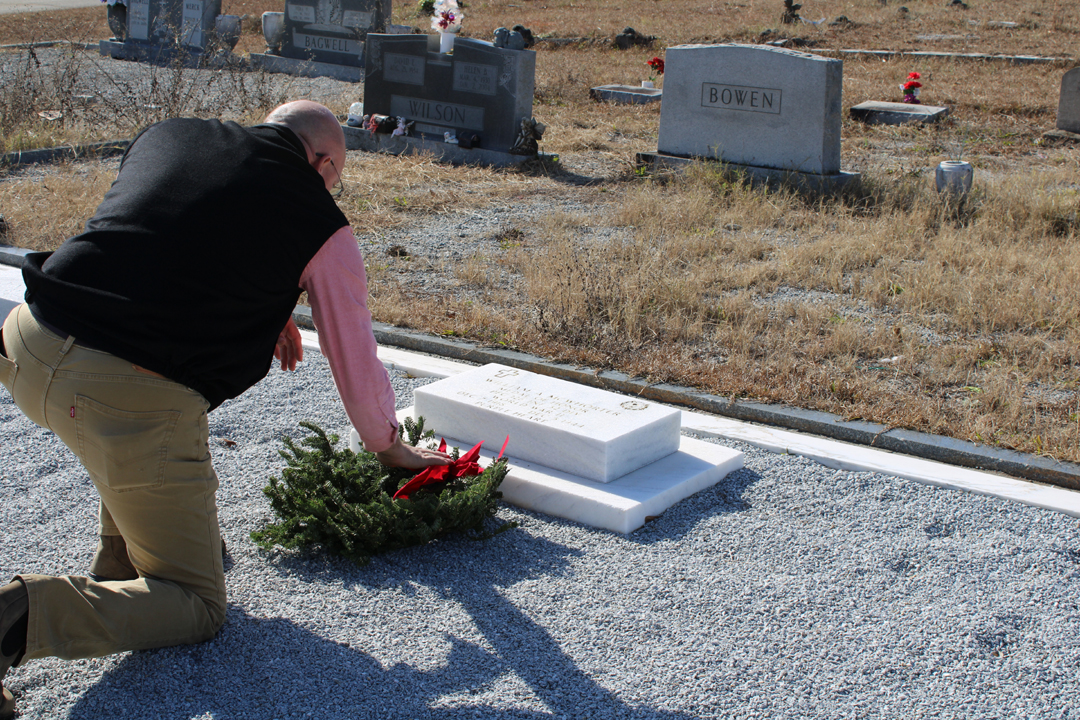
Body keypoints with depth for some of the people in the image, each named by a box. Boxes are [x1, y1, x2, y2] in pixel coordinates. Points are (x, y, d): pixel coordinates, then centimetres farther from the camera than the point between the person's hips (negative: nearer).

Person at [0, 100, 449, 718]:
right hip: (137, 400, -6)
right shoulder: (321, 225, 5)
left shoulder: (168, 135, 18)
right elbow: (356, 358, 15)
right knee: (197, 606, 10)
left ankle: (124, 561, 36)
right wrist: (389, 447, 34)